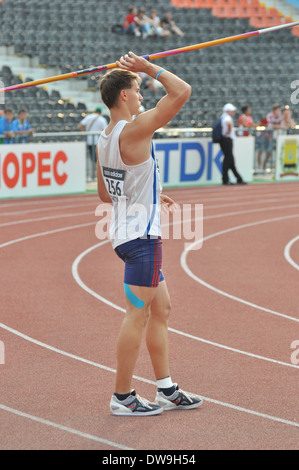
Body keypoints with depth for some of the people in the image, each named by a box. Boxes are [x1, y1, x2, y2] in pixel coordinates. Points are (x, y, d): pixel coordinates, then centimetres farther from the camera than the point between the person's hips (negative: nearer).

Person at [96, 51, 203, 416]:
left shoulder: (104, 139, 10)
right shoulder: (135, 130, -18)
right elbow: (182, 92, -20)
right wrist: (149, 68, -8)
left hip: (125, 231, 10)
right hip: (141, 235, -10)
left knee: (161, 308, 15)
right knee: (137, 315, -3)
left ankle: (166, 390, 20)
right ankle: (122, 397, 3)